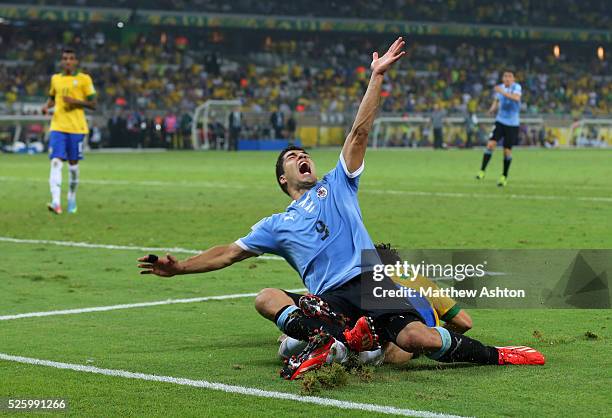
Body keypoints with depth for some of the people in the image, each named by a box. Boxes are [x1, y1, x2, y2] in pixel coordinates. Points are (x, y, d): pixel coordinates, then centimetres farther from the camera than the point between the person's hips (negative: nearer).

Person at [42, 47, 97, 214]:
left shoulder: (84, 79, 0)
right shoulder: (55, 78, 11)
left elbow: (93, 104, 0)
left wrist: (76, 101, -15)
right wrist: (47, 105, 5)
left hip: (76, 128, -2)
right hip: (57, 127, 2)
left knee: (73, 163, 7)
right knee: (56, 162, -13)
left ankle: (72, 198, 28)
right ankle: (56, 202, -23)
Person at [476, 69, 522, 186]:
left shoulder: (516, 87, -11)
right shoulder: (500, 87, 4)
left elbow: (516, 97, -32)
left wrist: (503, 92, -41)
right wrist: (493, 108, -2)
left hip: (512, 124, -3)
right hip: (500, 121, 3)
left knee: (507, 150, 1)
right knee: (491, 144, -15)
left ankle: (504, 177, 18)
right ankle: (482, 171, -7)